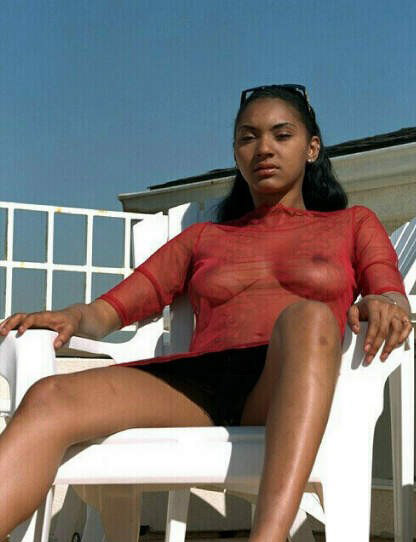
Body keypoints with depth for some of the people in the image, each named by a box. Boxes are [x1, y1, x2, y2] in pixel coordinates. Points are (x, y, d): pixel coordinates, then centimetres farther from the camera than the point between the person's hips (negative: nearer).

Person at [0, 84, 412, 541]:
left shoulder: (353, 224, 28)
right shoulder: (202, 239, 33)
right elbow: (106, 311, 25)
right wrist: (71, 318, 1)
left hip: (292, 389, -2)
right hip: (196, 385, 2)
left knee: (308, 316, -38)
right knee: (50, 399, -28)